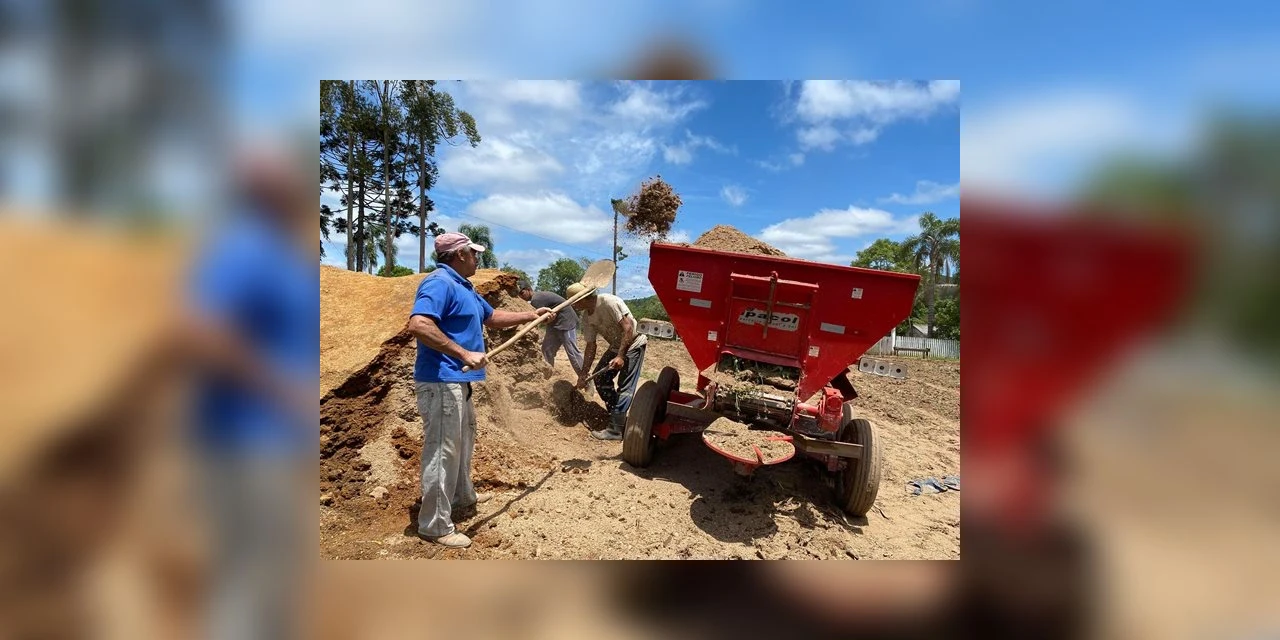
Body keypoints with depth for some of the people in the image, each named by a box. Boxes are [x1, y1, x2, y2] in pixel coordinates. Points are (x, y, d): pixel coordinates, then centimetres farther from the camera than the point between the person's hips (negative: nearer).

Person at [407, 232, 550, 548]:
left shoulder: (463, 287, 17)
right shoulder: (439, 283, -16)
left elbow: (493, 317, 28)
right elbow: (418, 324, -30)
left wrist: (531, 315, 29)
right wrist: (464, 354, -30)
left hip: (457, 381, 11)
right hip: (441, 381, -11)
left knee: (463, 441, 24)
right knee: (442, 451, -3)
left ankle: (462, 495, 43)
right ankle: (435, 525, 9)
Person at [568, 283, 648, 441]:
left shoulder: (610, 302, -26)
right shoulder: (586, 317, -2)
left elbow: (628, 328, -28)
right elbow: (591, 345, 3)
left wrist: (620, 356, -31)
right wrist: (583, 372, 1)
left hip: (633, 345, -9)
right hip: (616, 347, 9)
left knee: (625, 387, -12)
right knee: (599, 377, 8)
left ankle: (615, 430, -9)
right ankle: (618, 416, 19)